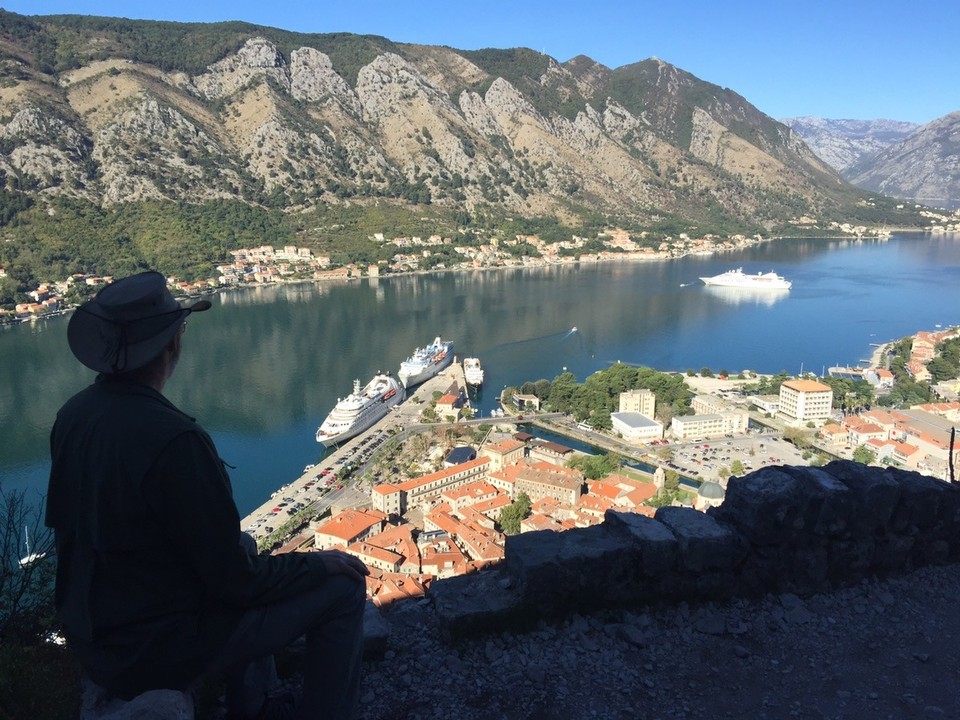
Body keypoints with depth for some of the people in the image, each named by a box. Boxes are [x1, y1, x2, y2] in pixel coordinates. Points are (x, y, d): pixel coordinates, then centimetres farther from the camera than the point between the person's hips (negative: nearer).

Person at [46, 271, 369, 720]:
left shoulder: (73, 414, -5)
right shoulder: (173, 439, -31)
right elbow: (234, 580, -24)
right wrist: (319, 564, -6)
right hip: (155, 650, -8)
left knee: (244, 545, 29)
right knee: (343, 590, -2)